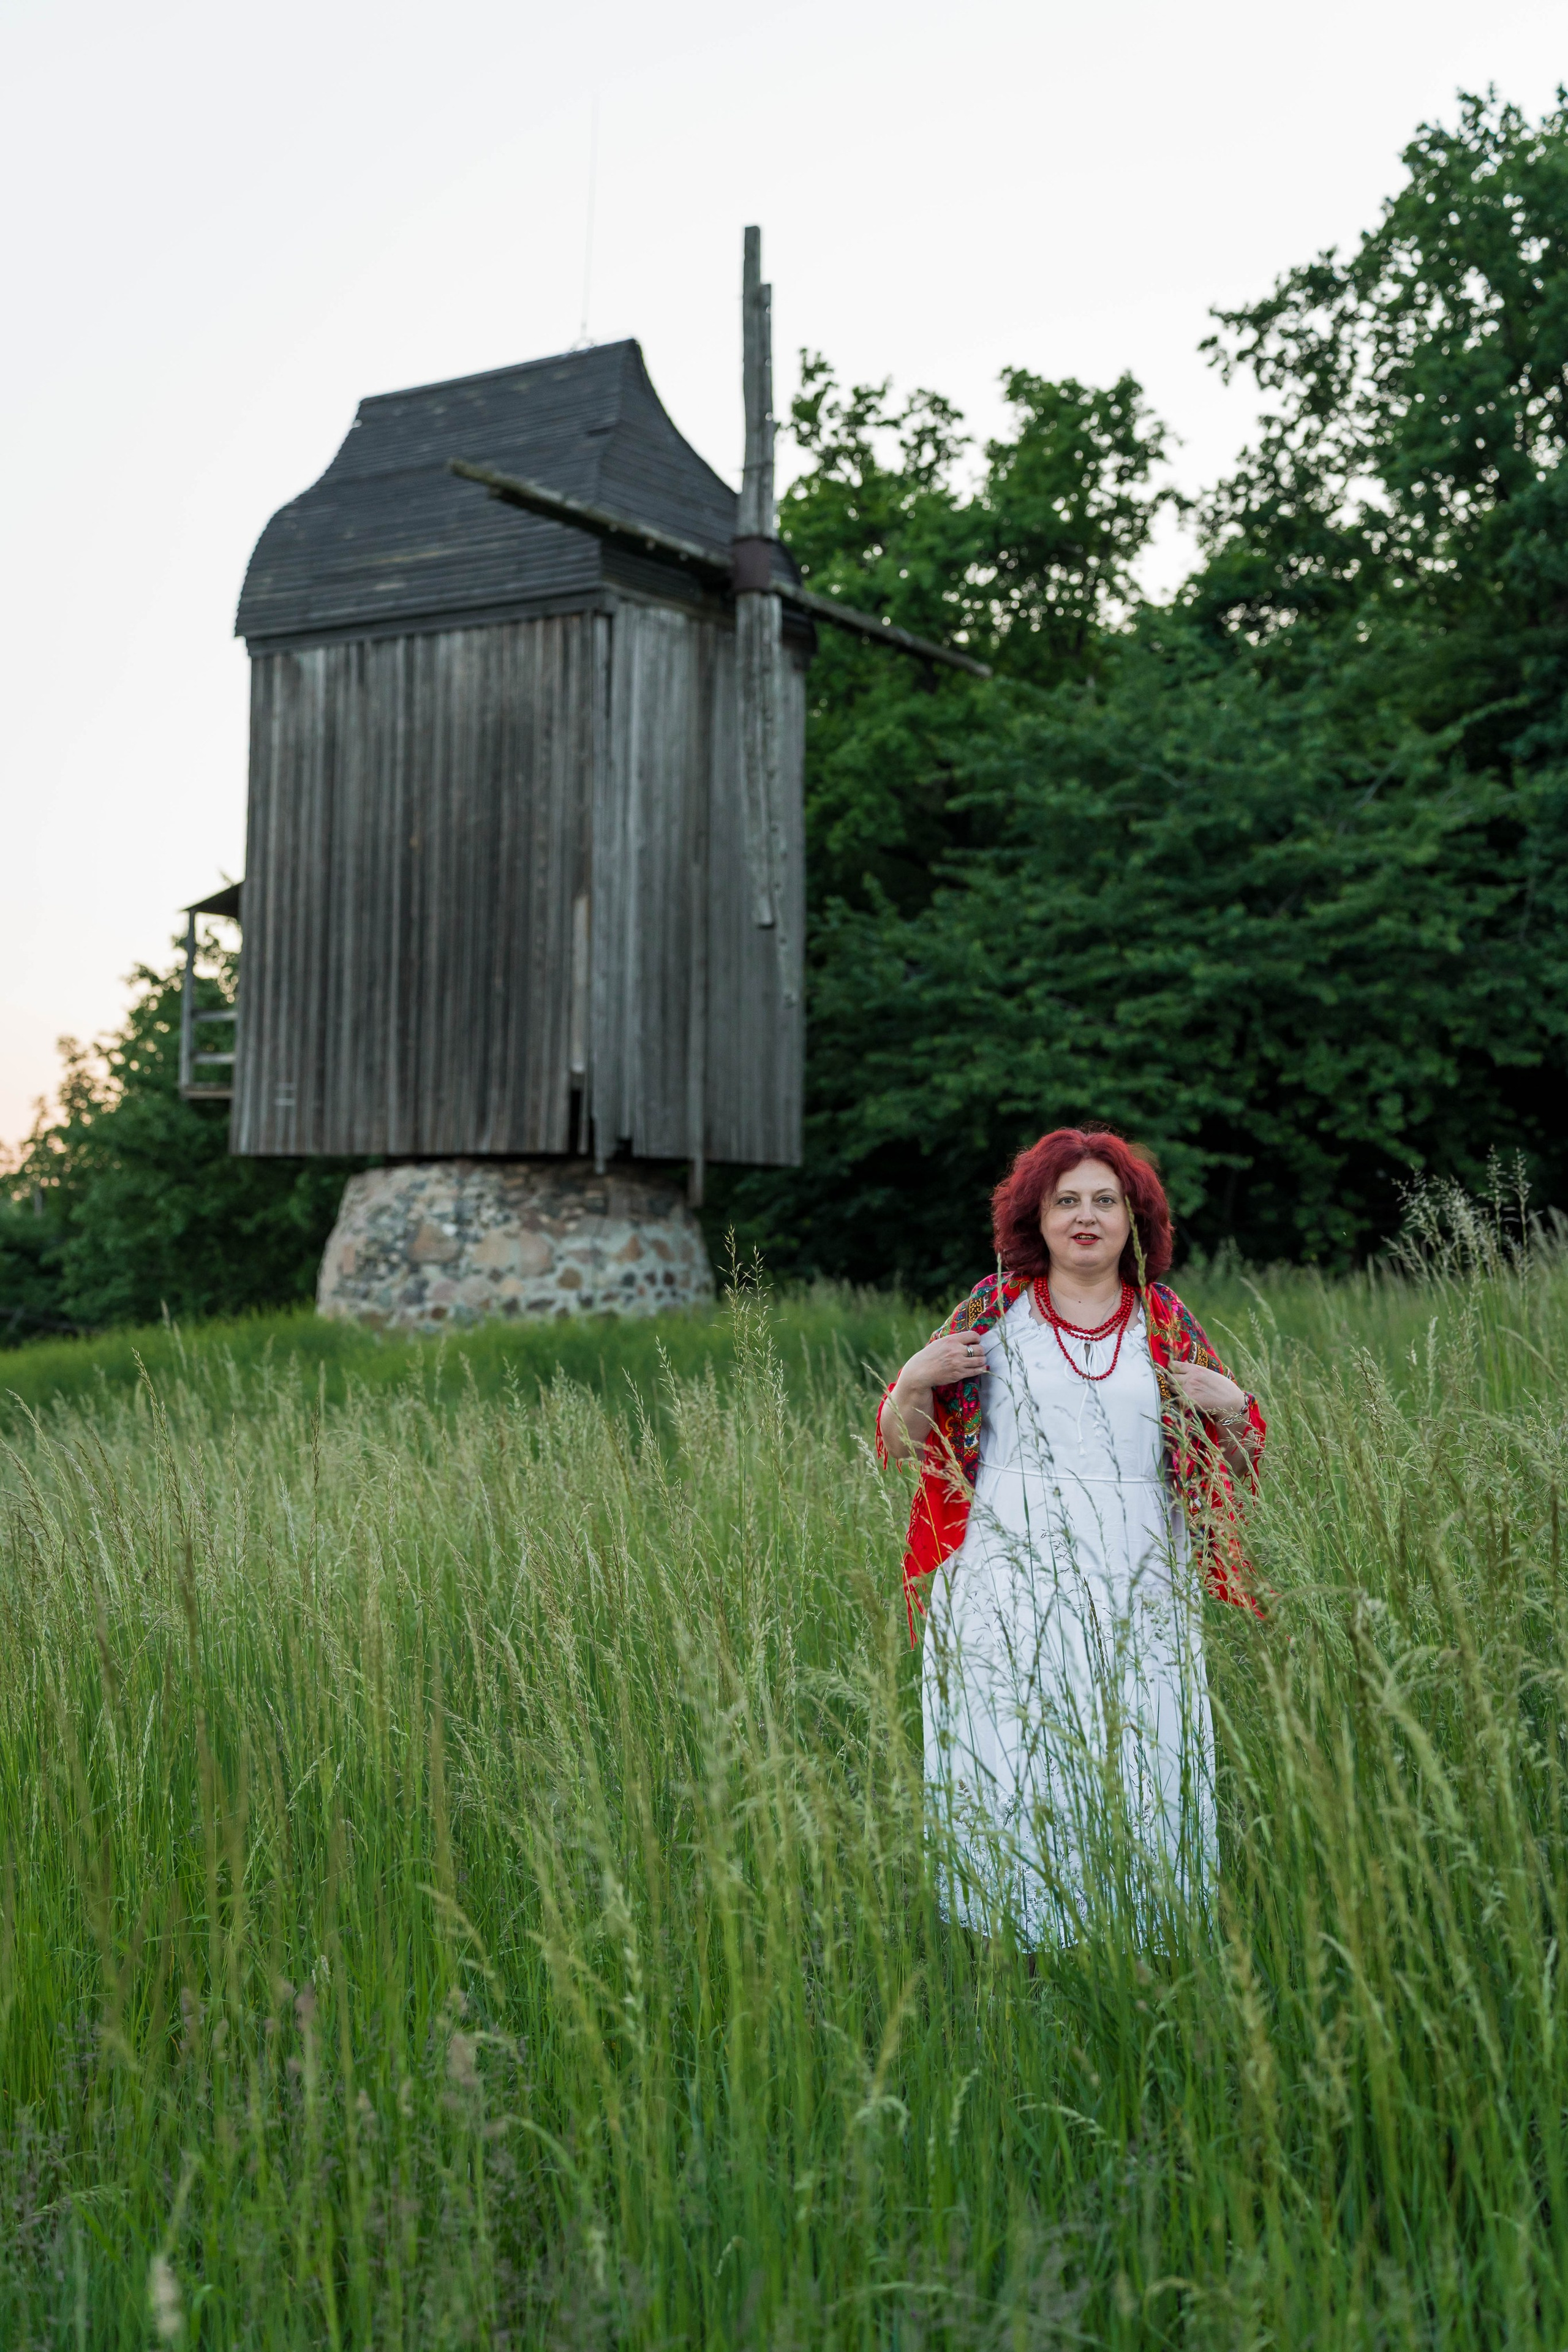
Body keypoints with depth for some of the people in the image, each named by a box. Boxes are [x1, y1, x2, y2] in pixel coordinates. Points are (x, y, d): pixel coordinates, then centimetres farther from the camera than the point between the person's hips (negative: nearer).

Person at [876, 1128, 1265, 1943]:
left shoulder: (1166, 1324, 11)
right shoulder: (995, 1308, 7)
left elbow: (1235, 1470, 16)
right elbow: (902, 1442, 9)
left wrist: (1231, 1409, -4)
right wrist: (916, 1379, -10)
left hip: (1136, 1593, 1)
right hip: (1009, 1591, -1)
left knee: (1141, 1779, 0)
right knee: (1008, 1783, -3)